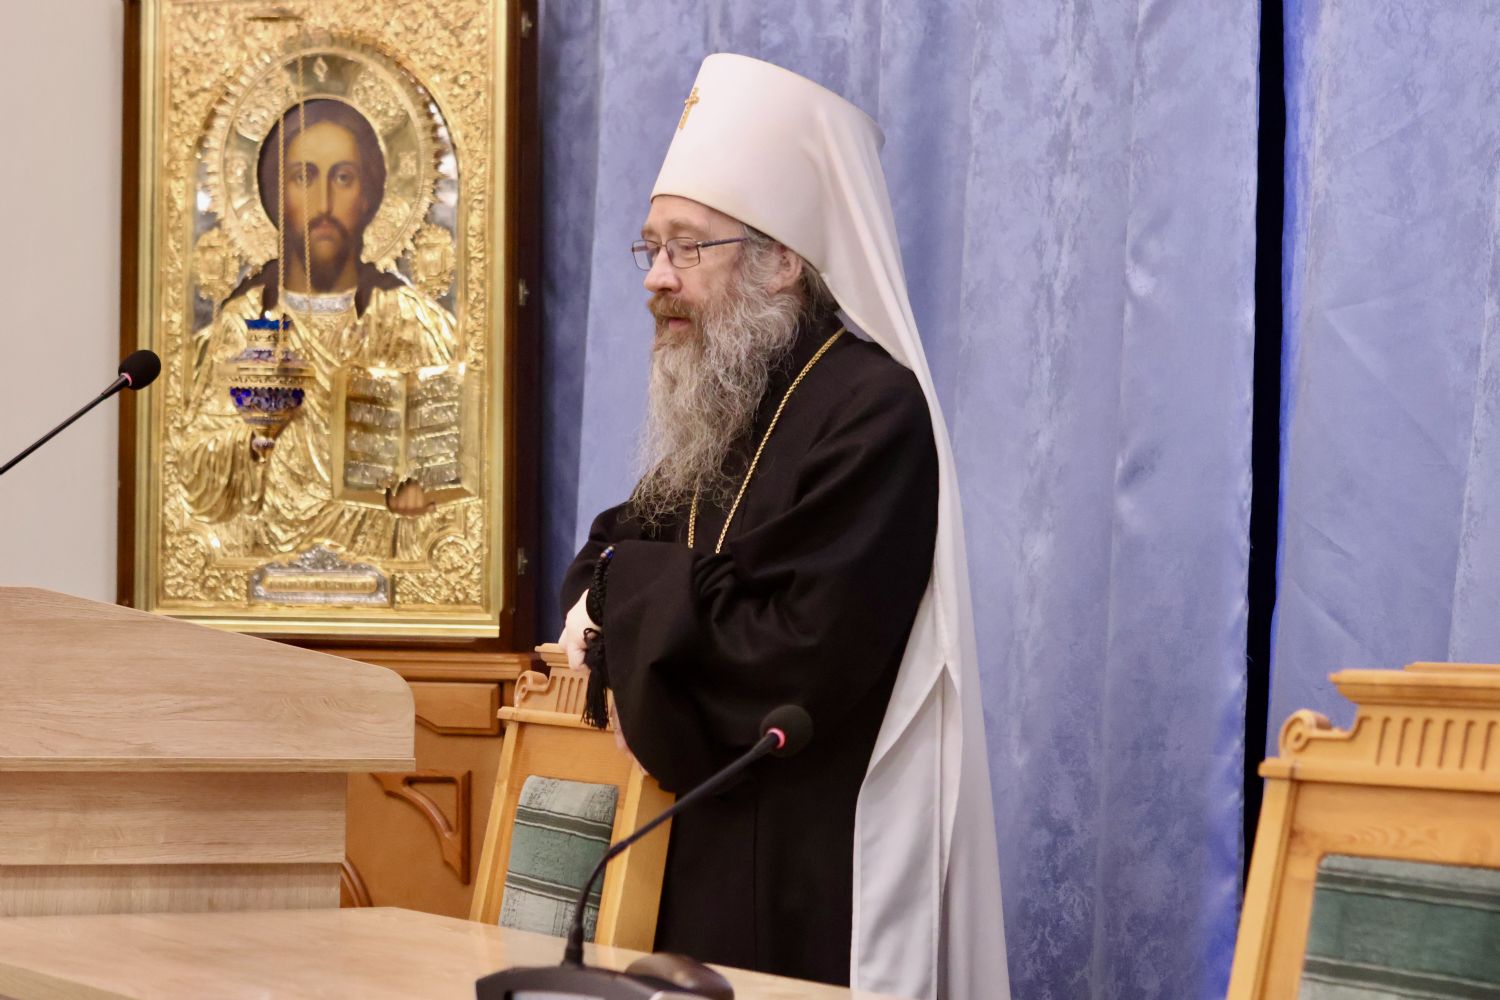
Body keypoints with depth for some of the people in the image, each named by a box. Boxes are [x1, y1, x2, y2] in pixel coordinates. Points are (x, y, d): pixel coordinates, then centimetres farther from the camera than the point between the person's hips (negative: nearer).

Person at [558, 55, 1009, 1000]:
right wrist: (612, 598, -5)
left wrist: (623, 590, -11)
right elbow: (624, 545, 19)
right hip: (701, 854, 8)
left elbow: (792, 662, -25)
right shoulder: (719, 409, 12)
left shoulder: (872, 414, -17)